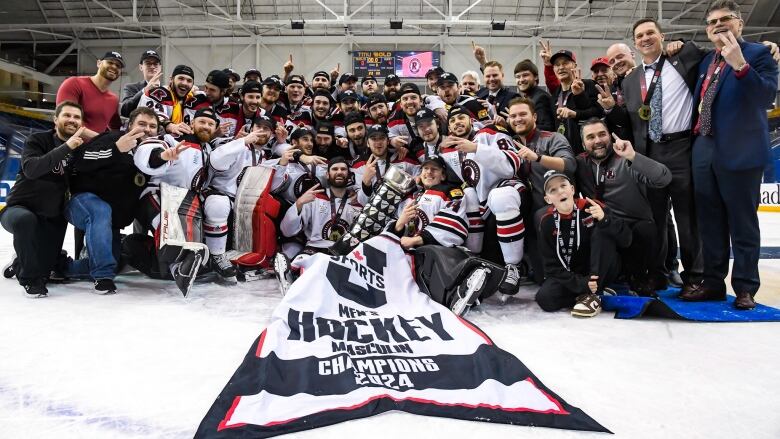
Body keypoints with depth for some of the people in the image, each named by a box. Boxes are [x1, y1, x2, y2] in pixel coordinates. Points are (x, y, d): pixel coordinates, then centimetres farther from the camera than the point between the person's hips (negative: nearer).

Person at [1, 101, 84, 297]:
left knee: (46, 264, 1)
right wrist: (65, 147, -38)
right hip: (19, 209, -4)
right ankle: (30, 278, -18)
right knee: (26, 220, -39)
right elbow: (31, 169, -29)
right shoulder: (37, 140, -8)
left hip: (52, 218, 4)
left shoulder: (80, 149, 4)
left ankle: (21, 265, 39)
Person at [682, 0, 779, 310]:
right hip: (704, 150, 6)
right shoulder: (706, 60, 18)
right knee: (710, 222, 10)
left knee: (742, 223, 1)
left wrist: (739, 65, -27)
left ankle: (745, 287, 11)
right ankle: (713, 283, 19)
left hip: (739, 151, -6)